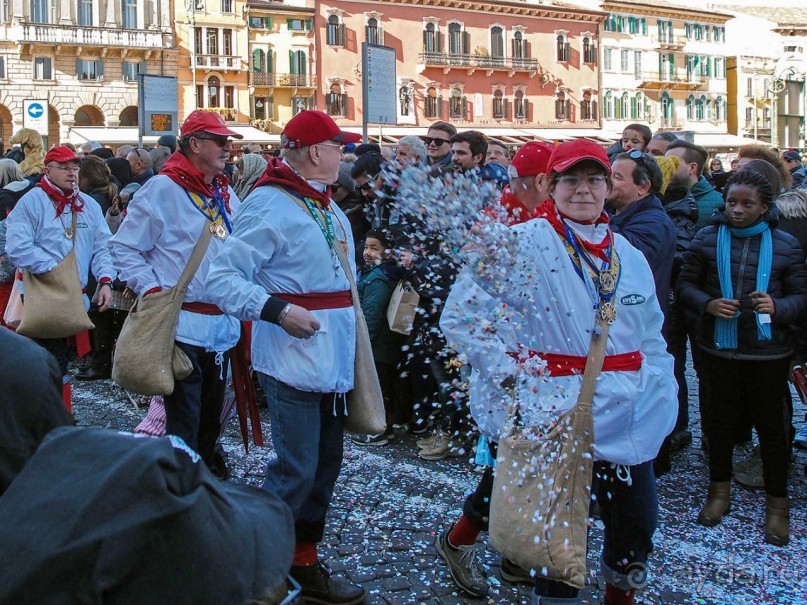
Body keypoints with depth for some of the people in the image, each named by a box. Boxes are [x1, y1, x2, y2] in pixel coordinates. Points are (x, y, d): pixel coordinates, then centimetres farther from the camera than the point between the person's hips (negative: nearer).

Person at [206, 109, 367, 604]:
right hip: (293, 357, -9)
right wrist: (276, 310, -28)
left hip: (332, 358, 9)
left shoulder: (327, 206, 15)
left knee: (325, 464, 16)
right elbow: (223, 277, -18)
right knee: (295, 471, -8)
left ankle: (305, 563, 30)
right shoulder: (270, 205, -14)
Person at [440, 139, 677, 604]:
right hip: (556, 416, -6)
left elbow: (651, 336, 20)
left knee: (637, 524, 16)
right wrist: (508, 372, -14)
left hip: (628, 420, 6)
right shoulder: (522, 245, -9)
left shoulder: (629, 256, 11)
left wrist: (660, 392, 7)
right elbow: (461, 316, -9)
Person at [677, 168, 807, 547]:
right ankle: (719, 491, 31)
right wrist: (708, 304, -16)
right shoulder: (707, 239, 1)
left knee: (770, 422, 6)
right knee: (722, 417, 13)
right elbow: (686, 285, 4)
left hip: (769, 349, -1)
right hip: (720, 345, 1)